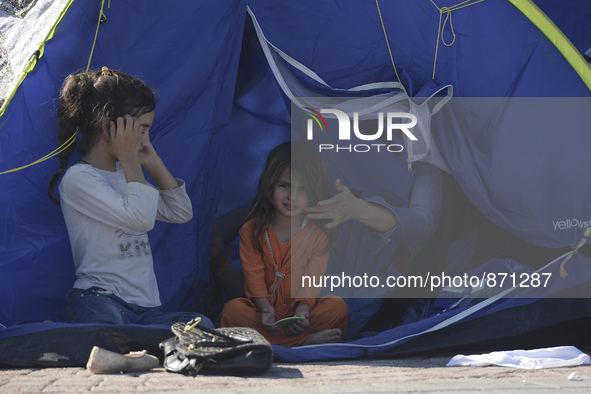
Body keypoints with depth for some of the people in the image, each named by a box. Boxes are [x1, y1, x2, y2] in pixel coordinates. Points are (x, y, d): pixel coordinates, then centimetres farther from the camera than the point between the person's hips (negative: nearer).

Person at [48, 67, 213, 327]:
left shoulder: (127, 174, 23)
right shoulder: (78, 178, -5)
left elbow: (181, 213, 26)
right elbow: (140, 219, -17)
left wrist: (153, 162, 17)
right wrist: (129, 159, -5)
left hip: (146, 309, 8)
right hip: (98, 301, -8)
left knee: (201, 326, -27)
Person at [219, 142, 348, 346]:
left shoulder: (318, 235, 1)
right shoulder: (252, 230, 1)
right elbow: (254, 275, -7)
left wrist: (302, 312, -26)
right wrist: (265, 309, -25)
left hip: (300, 309, 0)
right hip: (264, 308, 0)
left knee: (338, 307, -25)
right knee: (232, 310, -32)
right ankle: (308, 339, -33)